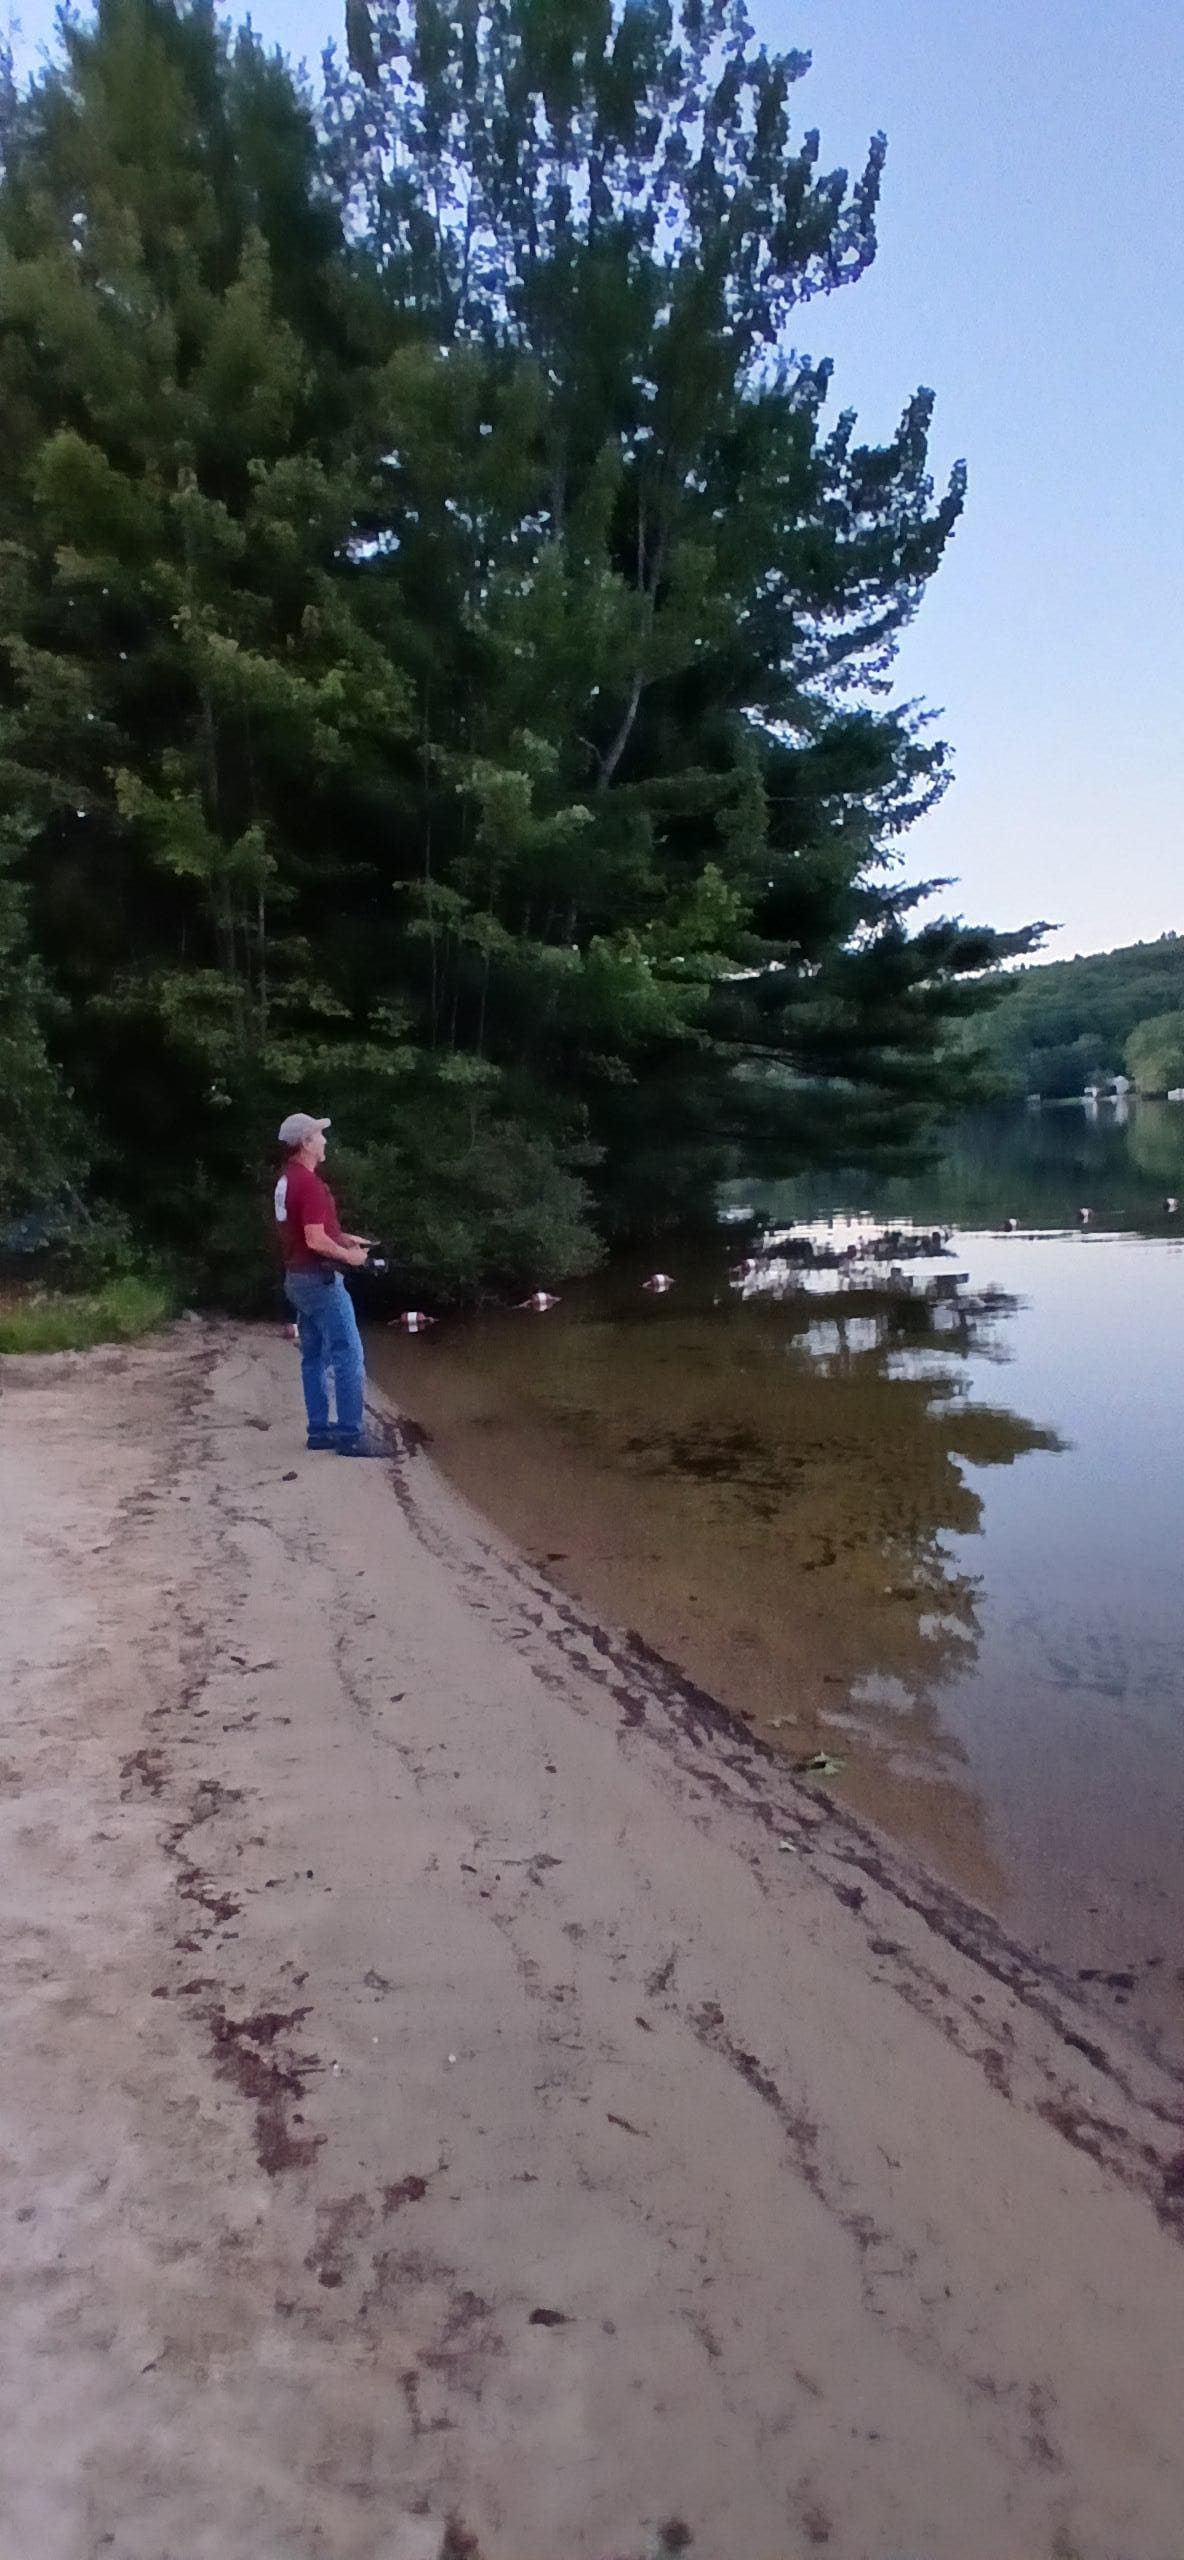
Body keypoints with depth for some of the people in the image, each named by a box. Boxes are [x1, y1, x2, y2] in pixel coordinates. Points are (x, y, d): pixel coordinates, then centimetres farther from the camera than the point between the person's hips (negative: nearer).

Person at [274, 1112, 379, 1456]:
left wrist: (345, 1238, 16)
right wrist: (349, 1256, -9)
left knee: (314, 1357, 12)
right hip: (320, 1279, -10)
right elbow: (316, 1240, -24)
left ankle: (319, 1430, 17)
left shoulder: (287, 1181, 12)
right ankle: (350, 1435, -6)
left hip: (299, 1278, 10)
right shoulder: (309, 1183, -19)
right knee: (349, 1356, -7)